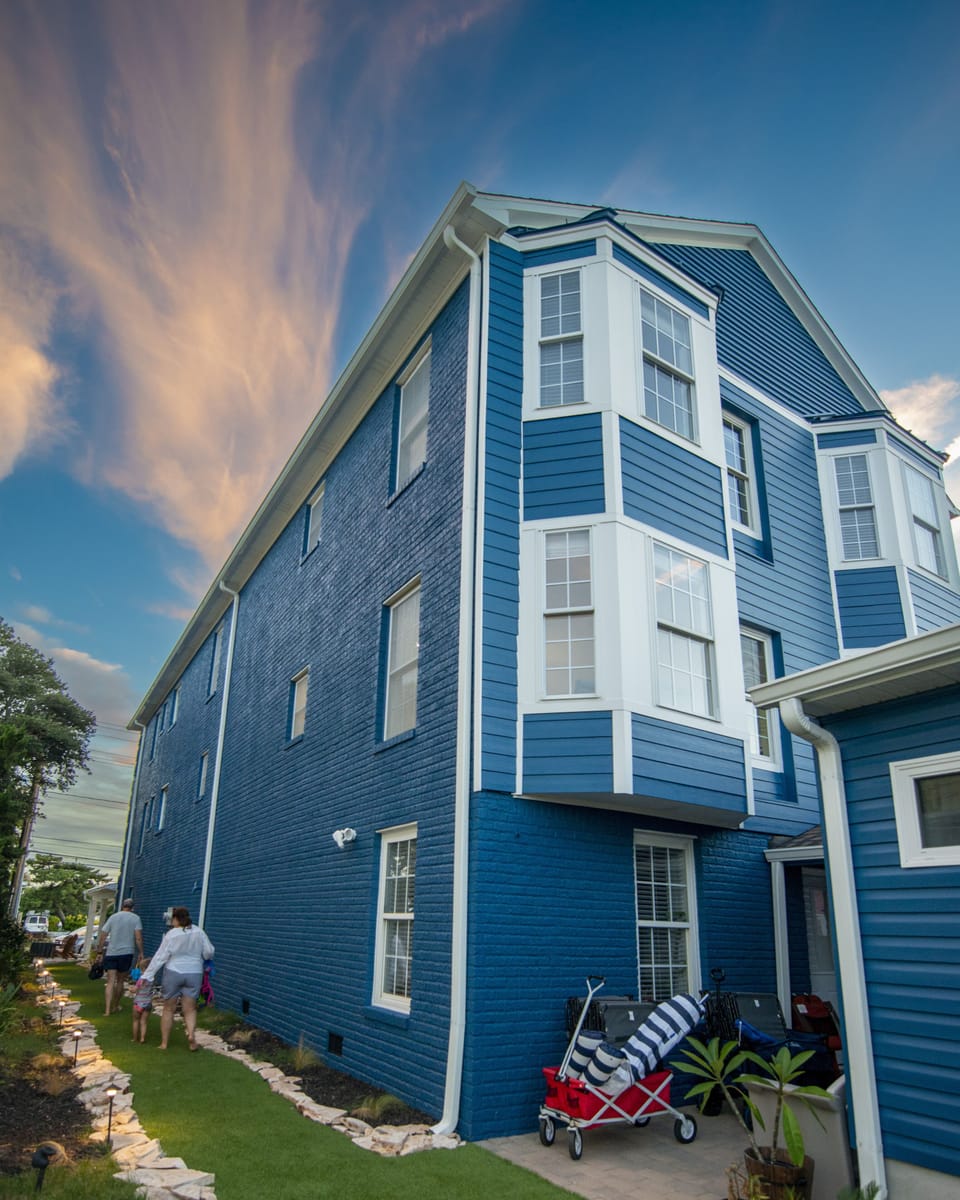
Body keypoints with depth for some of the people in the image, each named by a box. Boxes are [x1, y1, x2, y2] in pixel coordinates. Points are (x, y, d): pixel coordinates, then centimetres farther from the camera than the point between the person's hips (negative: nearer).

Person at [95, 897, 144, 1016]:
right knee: (120, 981, 15)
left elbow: (102, 936, 2)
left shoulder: (113, 917, 4)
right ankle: (116, 1005, 27)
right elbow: (138, 938, -9)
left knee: (110, 982, -1)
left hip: (111, 953, 0)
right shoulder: (136, 918, -1)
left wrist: (99, 952, 10)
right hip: (127, 953, 0)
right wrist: (141, 952, -3)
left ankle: (108, 1009, -11)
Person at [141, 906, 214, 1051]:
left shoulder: (171, 935, -10)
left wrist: (146, 975, -4)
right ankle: (191, 1033, -17)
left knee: (169, 1009, 12)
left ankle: (164, 1043, 17)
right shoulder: (198, 932, -2)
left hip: (173, 973, -2)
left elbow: (160, 957, -10)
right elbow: (209, 952, 0)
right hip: (194, 974, 2)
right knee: (190, 1009, 7)